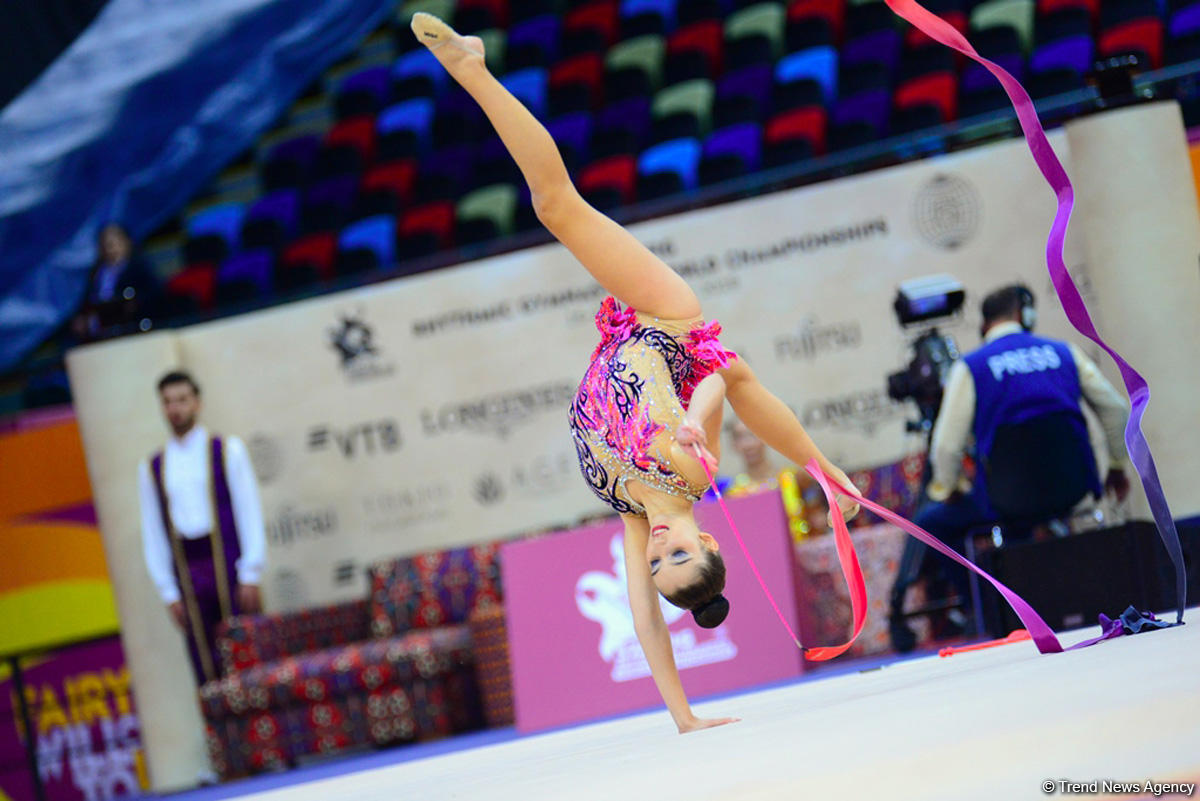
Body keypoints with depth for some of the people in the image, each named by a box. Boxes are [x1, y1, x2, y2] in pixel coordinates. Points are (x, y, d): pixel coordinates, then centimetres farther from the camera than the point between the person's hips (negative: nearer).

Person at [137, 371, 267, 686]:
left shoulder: (227, 451, 5)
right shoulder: (152, 467, 11)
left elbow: (249, 514, 2)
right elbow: (153, 534, 11)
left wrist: (250, 576, -5)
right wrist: (169, 593, 5)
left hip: (229, 566, -2)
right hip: (188, 574, 2)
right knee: (207, 673, 1)